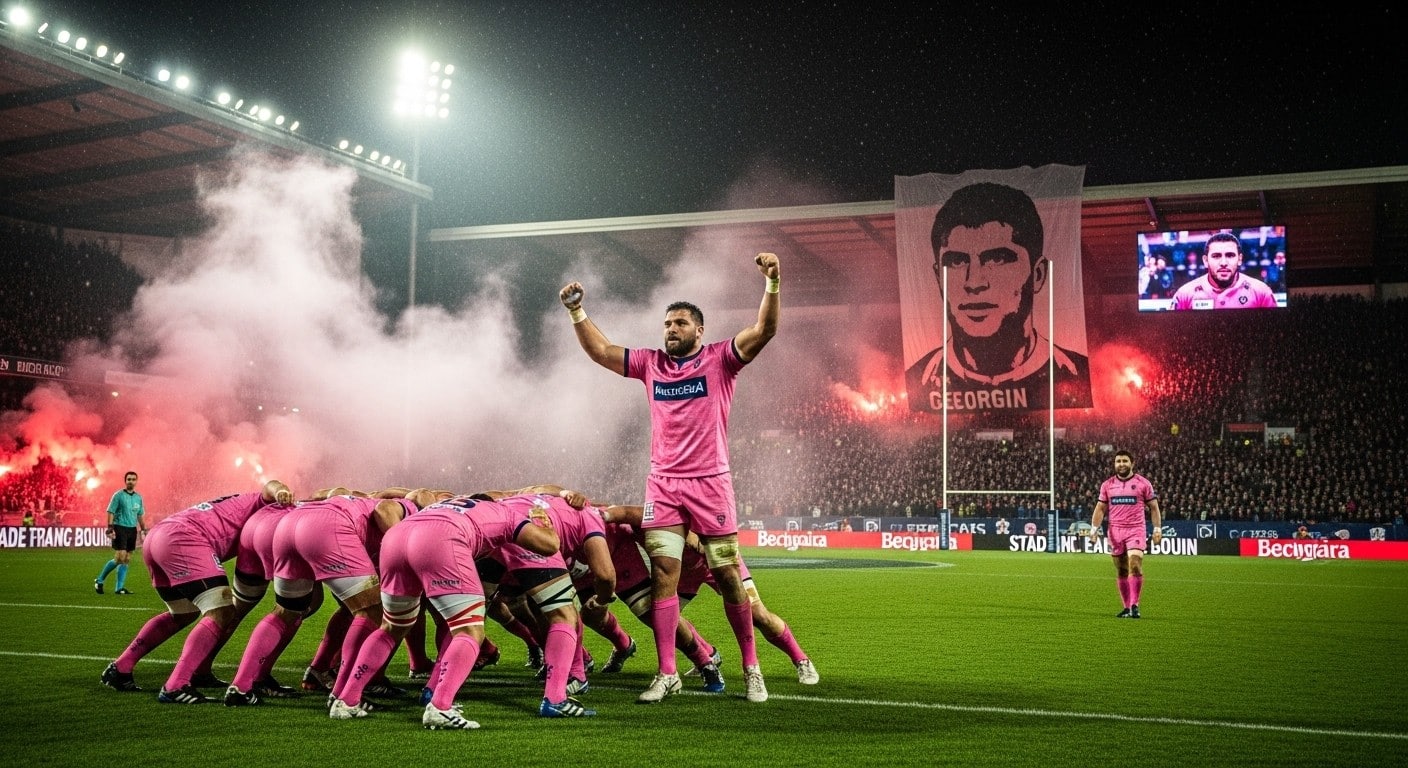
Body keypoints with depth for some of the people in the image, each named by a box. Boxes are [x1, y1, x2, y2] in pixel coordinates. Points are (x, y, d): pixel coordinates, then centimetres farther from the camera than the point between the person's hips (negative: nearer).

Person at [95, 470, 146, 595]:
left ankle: (119, 587, 9)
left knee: (127, 560, 4)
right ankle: (100, 580, 5)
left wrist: (144, 530, 13)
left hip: (132, 529, 6)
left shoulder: (138, 497, 12)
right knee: (120, 558, -13)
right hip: (120, 528, -6)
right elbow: (111, 512, -7)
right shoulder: (118, 495, -5)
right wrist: (110, 528, -16)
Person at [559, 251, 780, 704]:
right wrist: (577, 312, 1)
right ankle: (666, 674, 4)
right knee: (664, 575, -3)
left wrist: (772, 284, -25)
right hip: (663, 485, 3)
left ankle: (751, 669, 15)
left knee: (728, 577, 2)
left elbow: (764, 330, -12)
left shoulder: (719, 359, 0)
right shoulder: (651, 363, 10)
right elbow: (600, 352, 13)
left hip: (710, 483, -3)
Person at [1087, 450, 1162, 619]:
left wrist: (1157, 529, -2)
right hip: (1115, 531, 3)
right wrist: (1094, 529, 2)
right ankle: (1127, 607, 13)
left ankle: (1134, 605, -13)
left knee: (1135, 566, -18)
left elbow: (1153, 507, 6)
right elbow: (1100, 509, 12)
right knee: (1121, 572, 6)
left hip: (1136, 530, -3)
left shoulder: (1143, 483, 3)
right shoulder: (1107, 484, 10)